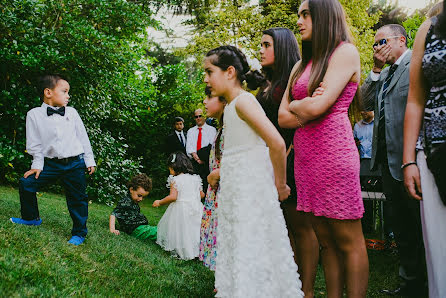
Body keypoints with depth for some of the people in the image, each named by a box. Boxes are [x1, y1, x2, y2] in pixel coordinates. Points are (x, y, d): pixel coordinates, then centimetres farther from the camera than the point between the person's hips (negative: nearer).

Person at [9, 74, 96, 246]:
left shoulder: (72, 112, 3)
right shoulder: (34, 114, -1)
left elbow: (83, 137, 7)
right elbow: (34, 143, 2)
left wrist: (90, 160, 7)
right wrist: (37, 164, -3)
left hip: (75, 163, 0)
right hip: (51, 163, 1)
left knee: (77, 198, 1)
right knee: (26, 183, -5)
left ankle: (79, 233, 15)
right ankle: (31, 218, 19)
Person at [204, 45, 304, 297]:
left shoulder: (243, 101, -15)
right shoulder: (231, 106, 14)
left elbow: (277, 143, -23)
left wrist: (280, 184, -13)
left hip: (251, 189, -9)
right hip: (237, 190, 9)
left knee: (251, 251, -2)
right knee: (239, 247, 16)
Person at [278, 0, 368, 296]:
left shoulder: (346, 51, -1)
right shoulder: (302, 64, 19)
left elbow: (318, 106, -13)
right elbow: (283, 117, 11)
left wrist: (294, 105, 5)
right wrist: (307, 108, -6)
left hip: (333, 153, -7)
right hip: (305, 155, 7)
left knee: (349, 241, -1)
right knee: (326, 241, 11)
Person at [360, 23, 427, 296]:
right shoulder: (384, 74, 19)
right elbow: (364, 103, 9)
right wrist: (376, 70, 3)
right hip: (388, 160, 8)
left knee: (422, 225, 2)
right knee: (402, 227, 16)